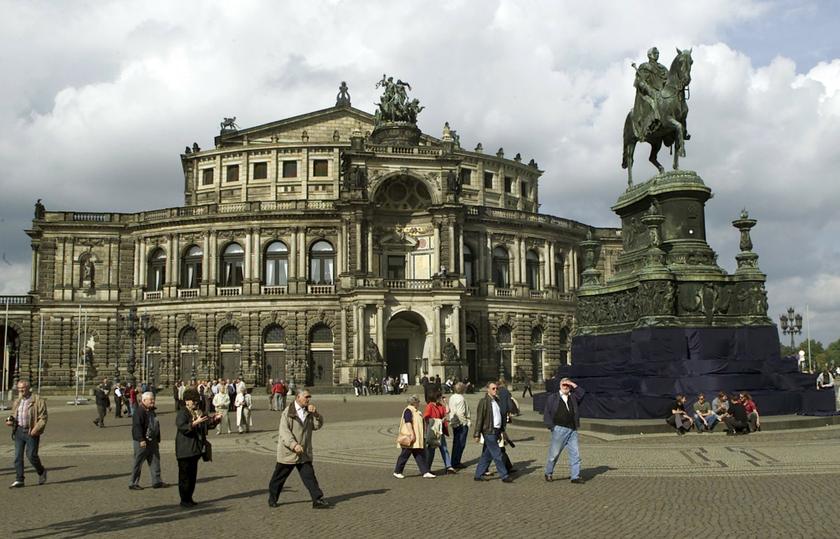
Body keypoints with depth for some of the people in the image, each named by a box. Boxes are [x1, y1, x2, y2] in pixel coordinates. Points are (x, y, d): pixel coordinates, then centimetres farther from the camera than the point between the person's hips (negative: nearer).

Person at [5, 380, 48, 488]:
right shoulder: (16, 402, 14)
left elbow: (43, 418, -9)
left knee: (31, 455, -4)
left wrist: (35, 430, -19)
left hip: (31, 432, -5)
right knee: (18, 456, 0)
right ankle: (19, 480, 5)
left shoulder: (38, 401, -6)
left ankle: (41, 472, 21)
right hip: (19, 430, 5)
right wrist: (10, 421, 2)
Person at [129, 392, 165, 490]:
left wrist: (157, 440, 23)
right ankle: (133, 483, 8)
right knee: (138, 463, -1)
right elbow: (137, 426, -22)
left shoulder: (152, 412, 14)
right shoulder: (139, 412, -15)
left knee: (155, 461, 9)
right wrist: (141, 440, -29)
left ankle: (156, 481, 15)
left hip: (152, 441, 9)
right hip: (142, 442, -9)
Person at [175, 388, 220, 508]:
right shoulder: (182, 413, -11)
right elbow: (182, 427, -25)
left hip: (196, 448, 8)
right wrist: (195, 423, -35)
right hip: (185, 450, -8)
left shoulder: (199, 412, 14)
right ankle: (184, 500, 4)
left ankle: (189, 498, 21)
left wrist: (214, 419, 3)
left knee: (193, 474, 12)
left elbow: (207, 425, 20)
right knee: (185, 475, -3)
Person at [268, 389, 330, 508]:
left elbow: (318, 425, 5)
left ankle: (318, 500, -5)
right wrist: (294, 445, -31)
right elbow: (284, 431, -19)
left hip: (304, 453, 4)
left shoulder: (309, 412, 9)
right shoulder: (288, 412, -11)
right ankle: (272, 498, 26)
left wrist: (315, 414, -13)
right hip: (288, 452, -4)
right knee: (279, 476, 10)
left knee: (309, 476, -3)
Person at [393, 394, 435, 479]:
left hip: (418, 439, 9)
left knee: (420, 455, 4)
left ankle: (425, 472, 1)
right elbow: (408, 423, -22)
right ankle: (397, 472, 12)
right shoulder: (408, 411, -14)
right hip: (410, 438, -9)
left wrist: (423, 436, 25)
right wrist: (412, 434, -27)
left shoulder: (416, 411, 16)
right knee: (405, 455, 0)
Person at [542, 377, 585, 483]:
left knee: (575, 453, -1)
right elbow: (547, 413, 2)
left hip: (572, 430, 4)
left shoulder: (573, 397, 16)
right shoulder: (552, 397, 5)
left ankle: (575, 476, 3)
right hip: (559, 430, -4)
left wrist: (573, 384, -1)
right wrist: (551, 426, -6)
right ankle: (548, 473, 19)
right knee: (554, 453, 3)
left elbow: (582, 393, 1)